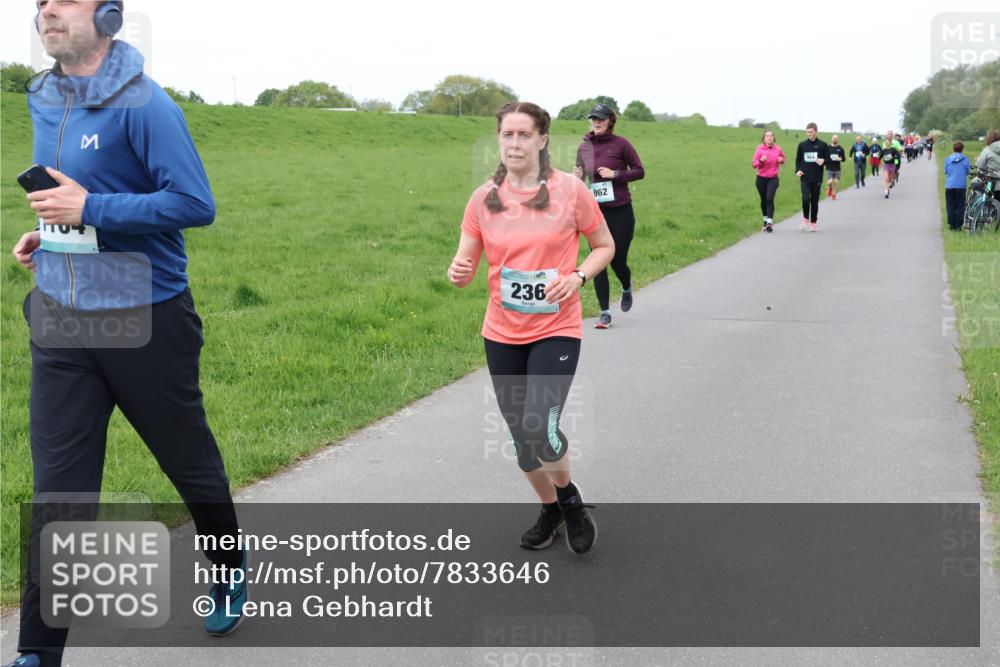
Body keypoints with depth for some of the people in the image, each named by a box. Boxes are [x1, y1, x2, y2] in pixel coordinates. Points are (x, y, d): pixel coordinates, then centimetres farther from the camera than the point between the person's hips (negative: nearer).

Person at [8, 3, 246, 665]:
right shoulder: (44, 102, 9)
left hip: (146, 322, -5)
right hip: (59, 324, 6)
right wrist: (48, 232, 4)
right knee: (58, 491, 4)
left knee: (190, 461, 14)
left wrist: (90, 208, -23)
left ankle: (230, 575, 41)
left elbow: (196, 204, -19)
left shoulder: (142, 104, -14)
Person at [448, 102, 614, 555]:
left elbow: (605, 246, 4)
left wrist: (578, 276, -15)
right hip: (502, 334, 4)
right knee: (520, 435, 12)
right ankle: (550, 510, 38)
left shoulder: (569, 190, -7)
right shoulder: (483, 198, 0)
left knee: (540, 429, -18)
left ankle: (570, 498, 14)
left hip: (556, 330, -3)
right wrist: (459, 272, -21)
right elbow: (466, 263, 3)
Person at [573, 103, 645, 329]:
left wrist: (616, 174, -15)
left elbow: (639, 171, -2)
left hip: (620, 211, -3)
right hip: (595, 211, 3)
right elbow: (579, 176, 17)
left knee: (617, 260, 3)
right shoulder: (584, 147, 6)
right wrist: (576, 177, -6)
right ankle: (605, 313, 5)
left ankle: (627, 289, 38)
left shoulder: (620, 144, -5)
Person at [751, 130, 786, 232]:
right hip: (761, 178, 1)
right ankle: (766, 219, 33)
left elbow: (783, 159, 18)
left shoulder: (778, 149, -1)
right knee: (763, 200, 11)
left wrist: (781, 160, -6)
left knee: (770, 199, -16)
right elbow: (754, 164, -5)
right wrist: (761, 160, -24)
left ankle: (770, 222, -18)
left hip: (773, 178, -1)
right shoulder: (759, 149, -5)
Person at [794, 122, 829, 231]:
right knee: (806, 198, -16)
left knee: (815, 201, 6)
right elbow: (798, 159, 13)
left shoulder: (822, 145, 1)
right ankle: (805, 218, 6)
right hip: (805, 178, 0)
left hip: (817, 178, 0)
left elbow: (828, 159, 5)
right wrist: (797, 170, -3)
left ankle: (813, 222, 18)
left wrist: (823, 161, -17)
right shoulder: (802, 145, 6)